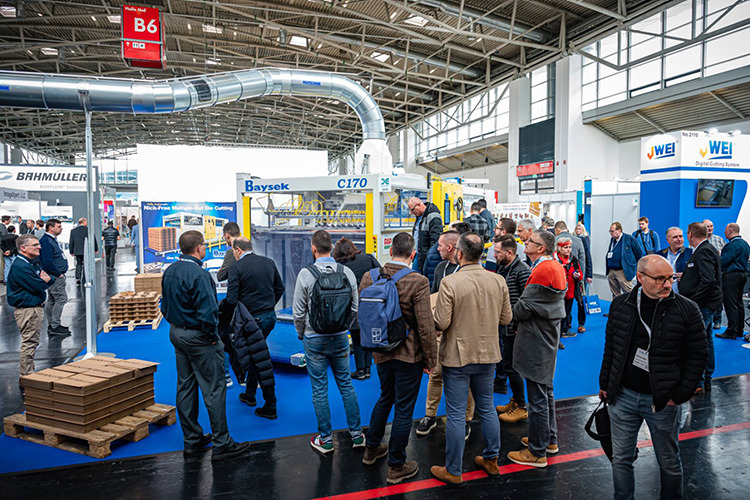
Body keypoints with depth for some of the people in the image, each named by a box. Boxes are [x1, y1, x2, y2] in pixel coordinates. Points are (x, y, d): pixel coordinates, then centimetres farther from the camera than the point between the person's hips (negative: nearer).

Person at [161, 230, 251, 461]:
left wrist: (177, 325, 18)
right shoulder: (199, 274, -22)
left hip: (176, 333, 9)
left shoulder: (169, 271, 7)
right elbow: (208, 311, -25)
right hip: (198, 337, -9)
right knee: (214, 389, -1)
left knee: (185, 386, 15)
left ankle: (192, 440, 25)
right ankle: (221, 444, 5)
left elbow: (165, 305, 15)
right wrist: (212, 336, -12)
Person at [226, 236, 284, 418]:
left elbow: (231, 298, -16)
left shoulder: (237, 267, -12)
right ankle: (249, 394, 36)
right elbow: (280, 288, 12)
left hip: (252, 319, -6)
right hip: (270, 316, 6)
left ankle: (270, 406, 5)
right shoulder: (269, 262, 6)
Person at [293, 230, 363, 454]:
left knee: (319, 390, 8)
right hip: (340, 338, 3)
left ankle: (325, 440, 18)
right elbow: (355, 307, 3)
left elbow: (298, 312, -9)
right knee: (346, 385, 15)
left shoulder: (306, 274, -13)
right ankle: (356, 434, 21)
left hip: (314, 340, -3)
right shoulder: (347, 272, -4)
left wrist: (301, 334, 9)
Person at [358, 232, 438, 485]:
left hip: (381, 352, 5)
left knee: (385, 398, 27)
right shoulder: (418, 282, -20)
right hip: (410, 355, -5)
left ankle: (372, 449, 43)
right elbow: (426, 327, -18)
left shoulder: (369, 277, -6)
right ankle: (396, 467, 24)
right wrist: (431, 359, -6)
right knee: (404, 409, 9)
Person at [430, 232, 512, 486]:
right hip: (488, 354, 5)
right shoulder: (498, 281, -5)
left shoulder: (450, 282, -20)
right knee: (487, 408, 21)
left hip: (457, 357, -5)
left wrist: (436, 313, 1)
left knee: (456, 415, 6)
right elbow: (506, 318, 2)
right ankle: (491, 460, 35)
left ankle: (453, 471, 19)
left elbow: (441, 323, -20)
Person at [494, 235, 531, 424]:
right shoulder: (502, 268, 11)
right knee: (506, 364, 17)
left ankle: (521, 407, 13)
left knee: (510, 366, -2)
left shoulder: (522, 271, -17)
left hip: (514, 328, -9)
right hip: (505, 327, 9)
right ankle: (516, 401, 33)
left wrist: (519, 324, -19)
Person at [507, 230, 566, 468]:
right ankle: (549, 439, 36)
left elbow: (522, 310, -20)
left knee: (537, 397, 0)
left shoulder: (541, 272, -22)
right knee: (546, 391, 22)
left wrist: (511, 311, 2)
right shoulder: (556, 267, 9)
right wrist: (524, 322, 10)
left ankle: (537, 452, 11)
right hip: (548, 339, 10)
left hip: (536, 343, -10)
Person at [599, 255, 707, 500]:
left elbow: (697, 356, -5)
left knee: (669, 462, 15)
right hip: (623, 396, 2)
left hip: (663, 401, -2)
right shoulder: (620, 305, -1)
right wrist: (605, 384, 9)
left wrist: (681, 395, -9)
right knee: (621, 459, 13)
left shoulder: (687, 310, -9)